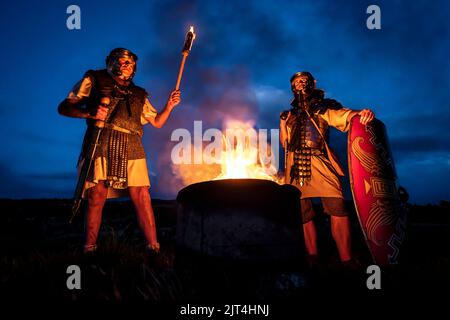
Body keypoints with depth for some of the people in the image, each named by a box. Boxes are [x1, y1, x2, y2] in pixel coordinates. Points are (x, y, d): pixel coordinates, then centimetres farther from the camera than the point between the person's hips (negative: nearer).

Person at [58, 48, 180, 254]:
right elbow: (63, 107, 8)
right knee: (96, 198, -6)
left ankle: (154, 247, -2)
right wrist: (89, 113, -10)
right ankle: (89, 250, 4)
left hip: (131, 149, 3)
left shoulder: (138, 94, 28)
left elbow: (157, 122, 31)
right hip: (101, 144, -3)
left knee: (142, 198, -6)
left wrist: (169, 106, 13)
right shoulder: (94, 80, 17)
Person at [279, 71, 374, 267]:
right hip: (295, 167, 4)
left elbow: (346, 115, -4)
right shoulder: (291, 115, 25)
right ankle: (313, 261, 10)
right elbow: (285, 143, 24)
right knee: (302, 214, 2)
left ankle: (346, 261, -17)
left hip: (318, 163, -4)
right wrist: (282, 123, 12)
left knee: (337, 208, -19)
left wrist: (361, 113, -25)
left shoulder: (323, 108, 14)